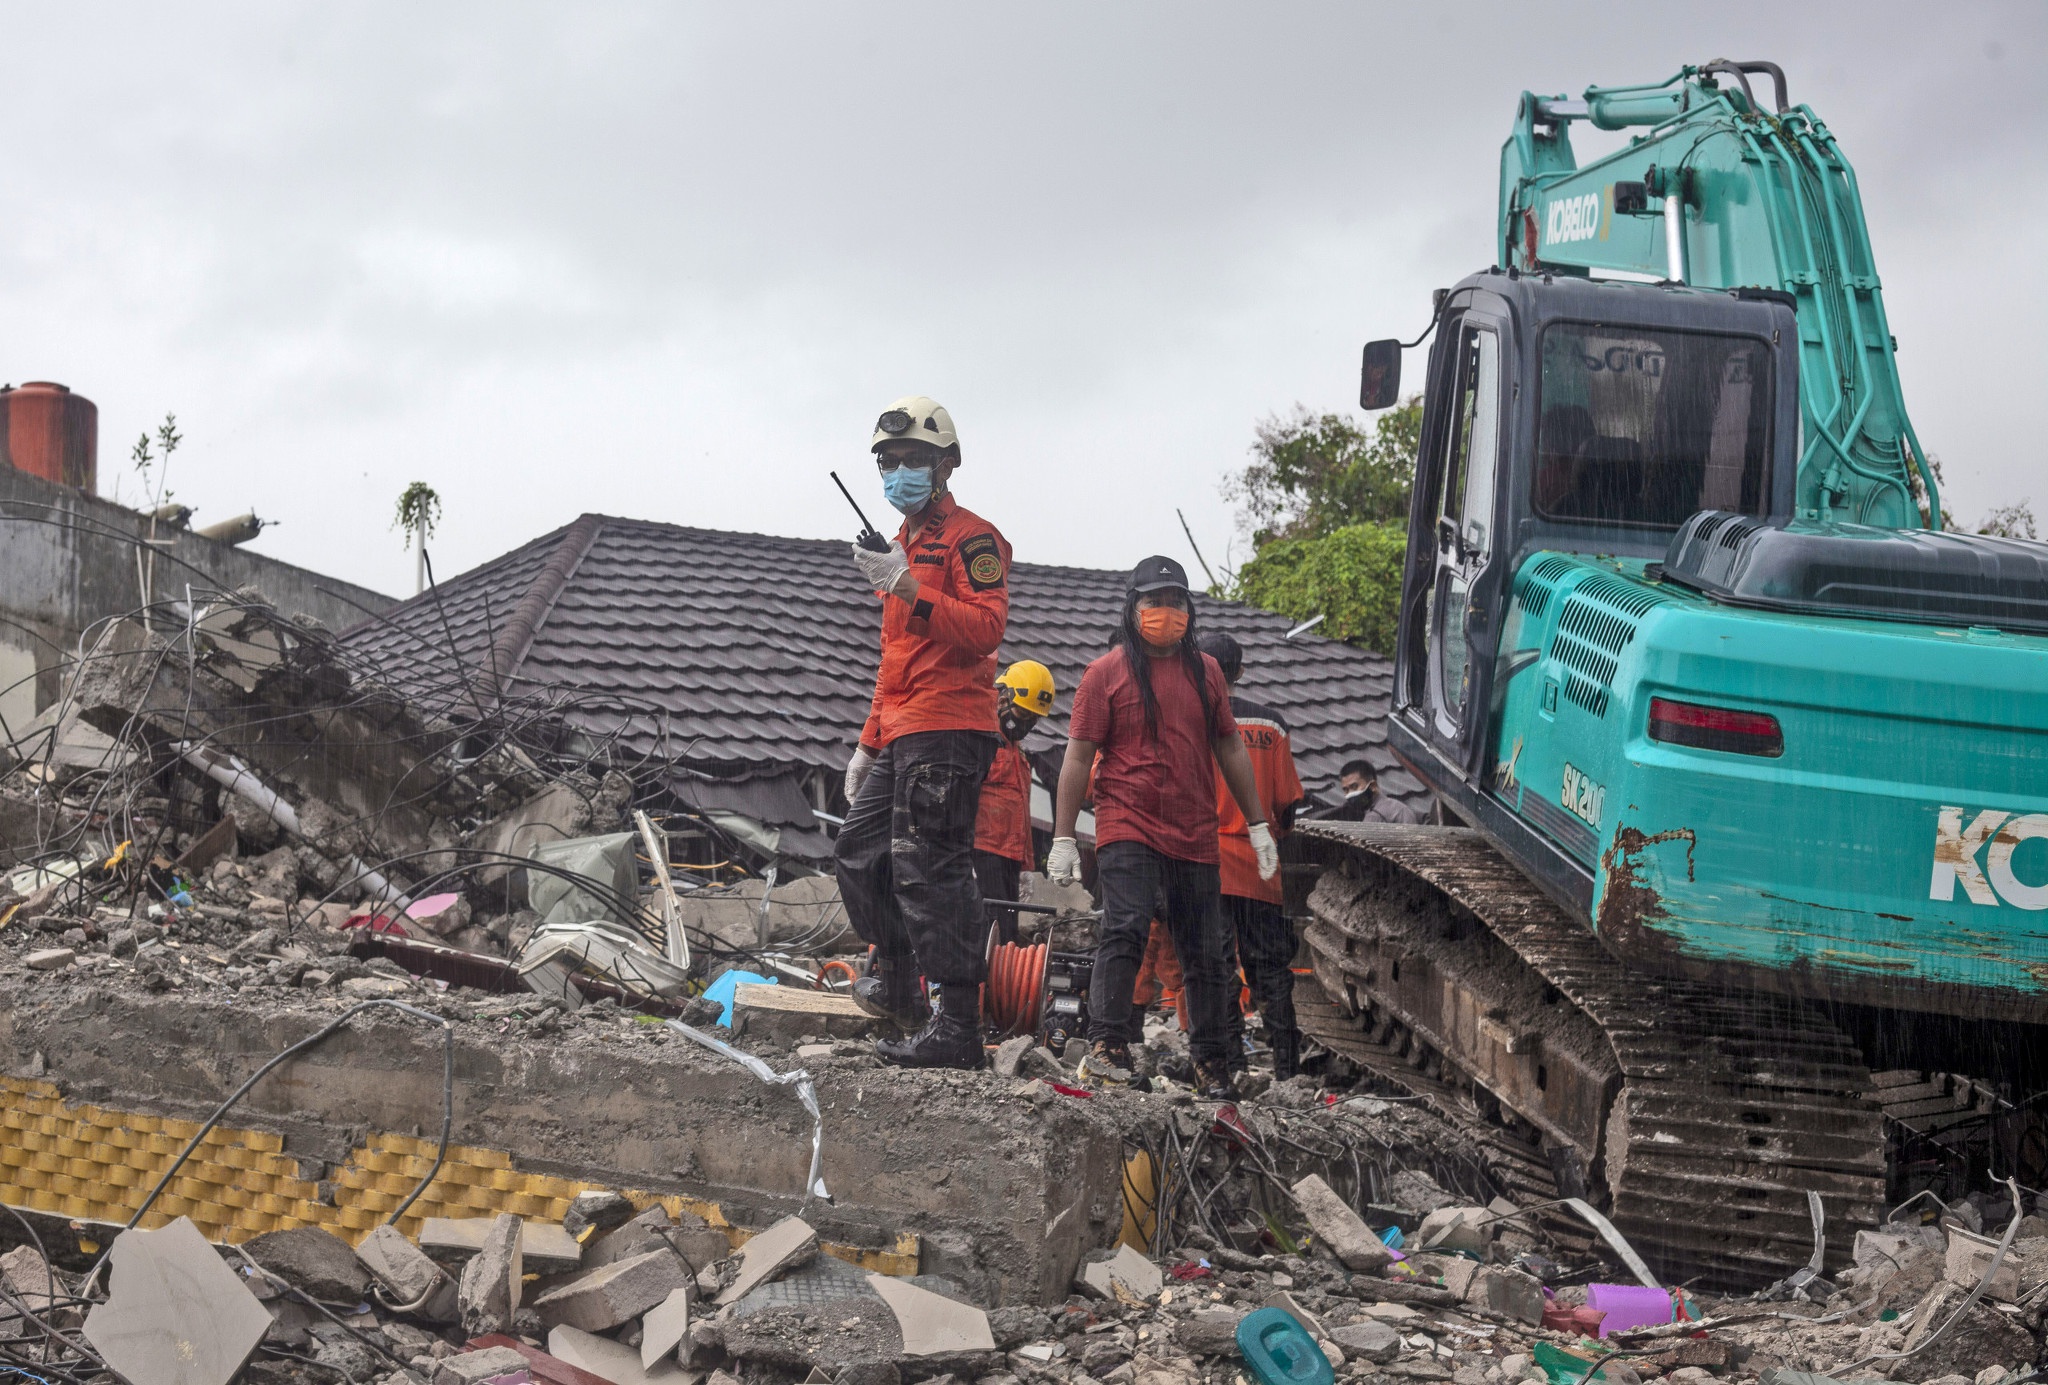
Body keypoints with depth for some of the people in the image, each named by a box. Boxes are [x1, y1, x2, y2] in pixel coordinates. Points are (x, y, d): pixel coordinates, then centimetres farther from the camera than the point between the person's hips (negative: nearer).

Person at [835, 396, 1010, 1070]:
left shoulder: (970, 537, -4)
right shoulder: (904, 545, 26)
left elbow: (985, 628, -20)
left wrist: (910, 590, -28)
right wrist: (869, 743, 28)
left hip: (948, 731, -10)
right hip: (902, 737, 10)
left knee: (930, 868, -15)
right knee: (860, 852, 15)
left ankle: (958, 1026, -16)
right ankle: (896, 985, 30)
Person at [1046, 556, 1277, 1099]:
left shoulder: (1205, 672, 13)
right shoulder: (1106, 673, 1)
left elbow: (1230, 748, 19)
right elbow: (1079, 756, 0)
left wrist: (1258, 825, 17)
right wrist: (1063, 838, -5)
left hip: (1194, 836, 4)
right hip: (1127, 830, -4)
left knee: (1204, 952, 8)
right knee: (1125, 928, -21)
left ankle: (1212, 1064, 17)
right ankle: (1106, 1044, -21)